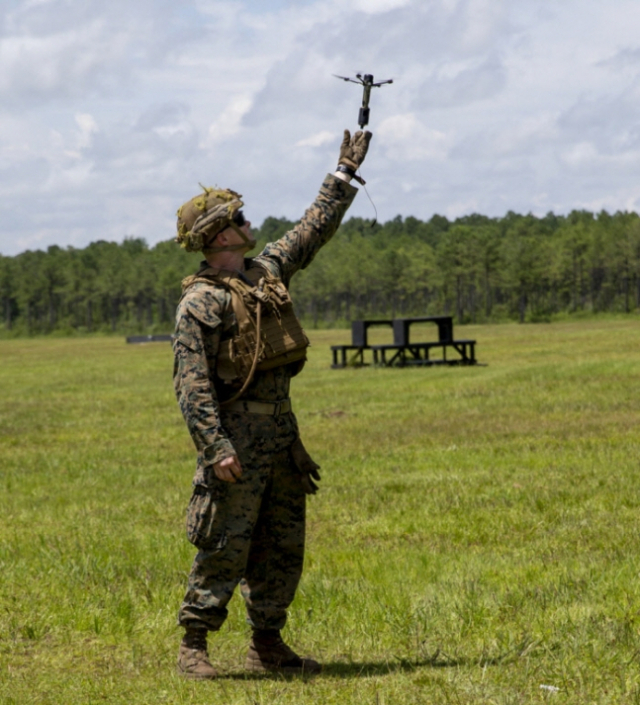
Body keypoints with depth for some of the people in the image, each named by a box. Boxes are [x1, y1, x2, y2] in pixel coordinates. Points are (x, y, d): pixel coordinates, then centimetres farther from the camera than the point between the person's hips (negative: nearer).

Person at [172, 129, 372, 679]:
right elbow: (191, 381, -17)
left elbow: (315, 228, 26)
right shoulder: (201, 301, -11)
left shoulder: (268, 272, 12)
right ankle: (193, 646, 1)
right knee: (225, 547, -7)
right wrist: (215, 447, -24)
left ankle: (267, 647, 18)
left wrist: (345, 175, 28)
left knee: (283, 549, 10)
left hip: (281, 431, 8)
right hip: (237, 433, -8)